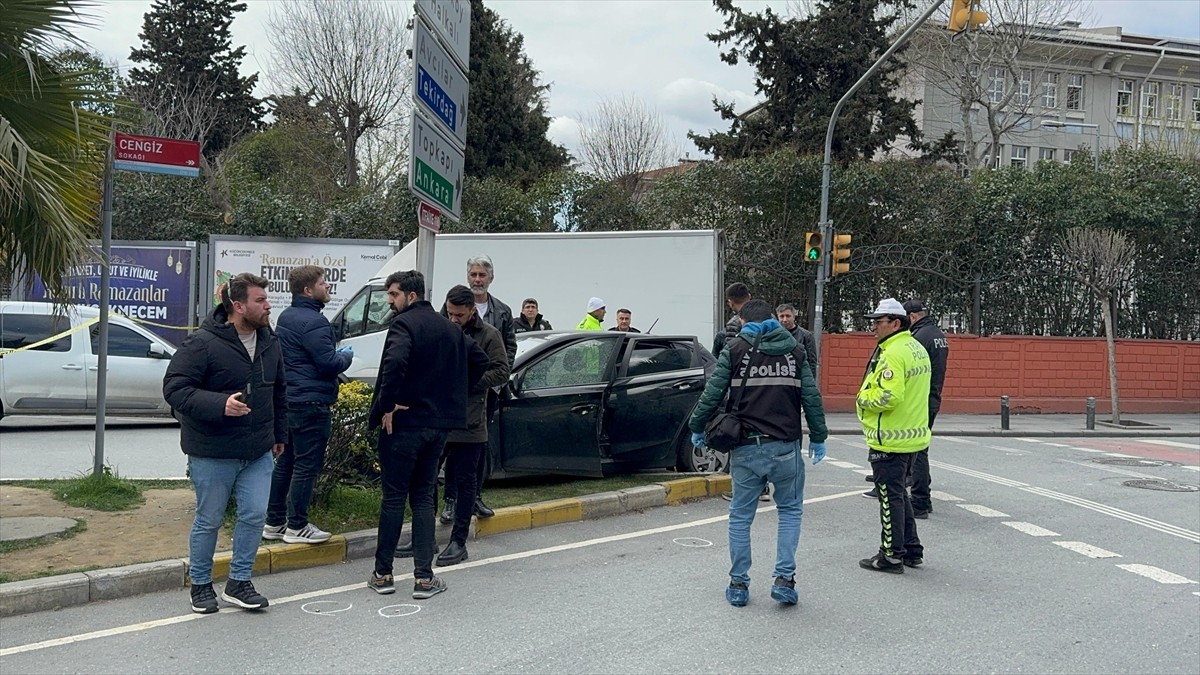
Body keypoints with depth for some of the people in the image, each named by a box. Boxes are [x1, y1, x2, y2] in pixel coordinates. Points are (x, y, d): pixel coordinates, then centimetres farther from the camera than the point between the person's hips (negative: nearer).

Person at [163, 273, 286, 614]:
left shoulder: (268, 341, 6)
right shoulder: (203, 343, -17)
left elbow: (279, 390, 19)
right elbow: (174, 387, -19)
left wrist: (279, 433, 20)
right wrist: (219, 404, -30)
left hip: (258, 451, 6)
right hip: (212, 453, -6)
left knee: (255, 515, 4)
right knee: (209, 520, 8)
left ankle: (239, 582, 21)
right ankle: (201, 585, 26)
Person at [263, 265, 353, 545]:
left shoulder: (286, 317, 14)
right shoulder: (313, 321, -17)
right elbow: (329, 363, -20)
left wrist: (337, 355, 15)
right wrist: (346, 356, 0)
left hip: (288, 399, 10)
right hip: (310, 403, -10)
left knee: (285, 462, 15)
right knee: (307, 464, -2)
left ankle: (274, 522, 22)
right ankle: (296, 526, 4)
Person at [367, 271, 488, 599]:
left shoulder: (404, 323, -12)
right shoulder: (449, 328, 12)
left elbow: (395, 362, -29)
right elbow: (480, 359, 20)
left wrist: (386, 406, -20)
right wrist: (454, 393, 19)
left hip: (403, 423, -6)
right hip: (439, 424, 6)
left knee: (393, 497, 4)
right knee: (423, 498, 12)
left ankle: (383, 574, 13)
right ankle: (424, 578, 10)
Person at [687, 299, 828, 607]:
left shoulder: (735, 350, 1)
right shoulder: (794, 350, 7)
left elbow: (713, 394, -4)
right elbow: (811, 397, 3)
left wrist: (697, 427, 10)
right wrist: (818, 437, 13)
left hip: (746, 448, -1)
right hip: (786, 448, 1)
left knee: (741, 517, 10)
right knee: (790, 511, 16)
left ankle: (738, 585, 15)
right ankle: (784, 579, 6)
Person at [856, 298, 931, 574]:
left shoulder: (893, 354, -20)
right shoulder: (917, 349, 12)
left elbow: (888, 397, -29)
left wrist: (863, 399, -11)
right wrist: (867, 396, 13)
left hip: (890, 439, -10)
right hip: (912, 435, 10)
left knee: (890, 497, 0)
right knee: (899, 493, 20)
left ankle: (892, 556, 9)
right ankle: (912, 550, 28)